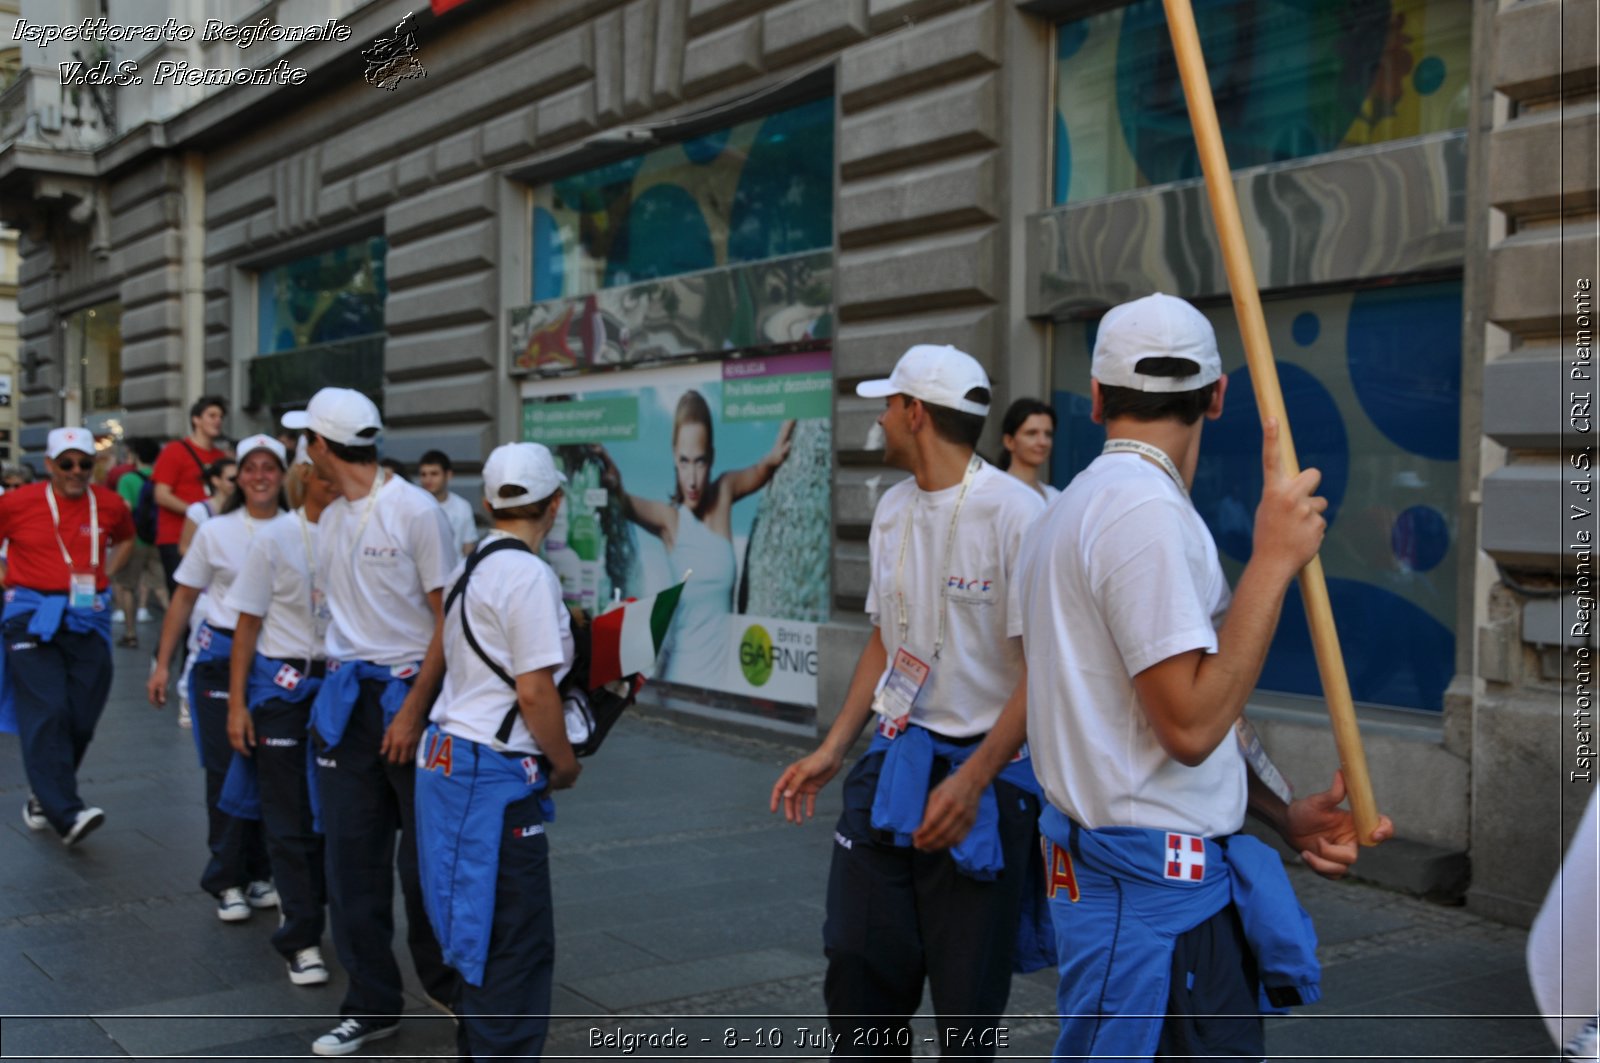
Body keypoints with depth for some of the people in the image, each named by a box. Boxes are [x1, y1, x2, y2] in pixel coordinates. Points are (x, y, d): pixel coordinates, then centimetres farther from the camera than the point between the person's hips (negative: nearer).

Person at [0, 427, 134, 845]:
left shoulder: (109, 505, 6)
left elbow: (125, 540, 27)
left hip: (88, 618, 3)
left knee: (81, 718, 2)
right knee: (46, 713, -14)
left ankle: (43, 798, 22)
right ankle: (67, 813, -19)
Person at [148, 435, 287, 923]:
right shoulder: (215, 531, 1)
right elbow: (184, 597, 5)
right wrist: (163, 663, 2)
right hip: (222, 658, -1)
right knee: (225, 769, 0)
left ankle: (261, 873, 19)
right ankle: (229, 881, 9)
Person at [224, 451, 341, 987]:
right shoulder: (277, 537, -3)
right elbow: (248, 625, 0)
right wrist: (237, 703, -3)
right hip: (285, 685, -1)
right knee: (291, 817, 3)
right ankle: (302, 940, 11)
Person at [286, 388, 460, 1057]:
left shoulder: (415, 510, -11)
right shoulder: (331, 520, 10)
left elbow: (448, 619, -11)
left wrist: (414, 708, -14)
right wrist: (335, 688, 7)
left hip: (409, 693, -6)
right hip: (346, 698, 6)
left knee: (424, 856, 3)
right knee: (352, 856, 8)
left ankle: (449, 985, 24)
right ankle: (372, 1005, 20)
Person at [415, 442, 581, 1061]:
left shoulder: (473, 565, 12)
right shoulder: (528, 574, -15)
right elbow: (534, 690, -18)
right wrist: (565, 761, -3)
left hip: (450, 755, 10)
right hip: (494, 775, -9)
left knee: (484, 934, 19)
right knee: (520, 945, -2)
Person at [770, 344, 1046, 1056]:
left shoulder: (1015, 514, -15)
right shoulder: (893, 509, 9)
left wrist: (973, 779, -21)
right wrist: (832, 750, 11)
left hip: (985, 770, -6)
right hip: (893, 758, 7)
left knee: (967, 996, 3)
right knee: (857, 961, 8)